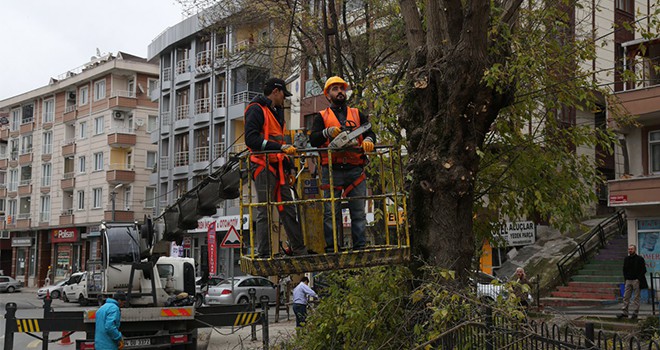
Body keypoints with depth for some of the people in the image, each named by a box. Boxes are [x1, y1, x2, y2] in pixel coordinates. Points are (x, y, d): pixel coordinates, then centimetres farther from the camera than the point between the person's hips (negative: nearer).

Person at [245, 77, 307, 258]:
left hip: (278, 168, 9)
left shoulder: (276, 112, 24)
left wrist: (288, 167, 24)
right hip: (263, 167, -9)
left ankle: (300, 250, 13)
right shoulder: (256, 110, -6)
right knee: (264, 212, -7)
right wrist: (280, 147, -25)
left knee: (289, 209, 9)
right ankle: (263, 253, -2)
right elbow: (251, 139, -19)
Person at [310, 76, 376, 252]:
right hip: (332, 171, -2)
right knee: (331, 212, -2)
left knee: (359, 211, 2)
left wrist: (368, 140, -17)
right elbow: (313, 140, -3)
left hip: (355, 170, 2)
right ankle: (331, 247, 1)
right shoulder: (322, 117, 12)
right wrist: (328, 132, -22)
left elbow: (370, 132, 6)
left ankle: (360, 245, 6)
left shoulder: (357, 114, 19)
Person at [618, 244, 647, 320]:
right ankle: (624, 312, 4)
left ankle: (635, 313, 3)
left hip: (636, 280, -5)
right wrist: (626, 278, 5)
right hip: (628, 280, 5)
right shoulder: (626, 259, 13)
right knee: (626, 297, 2)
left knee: (636, 297, -1)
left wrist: (638, 279, -11)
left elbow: (643, 270, -4)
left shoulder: (640, 259, -2)